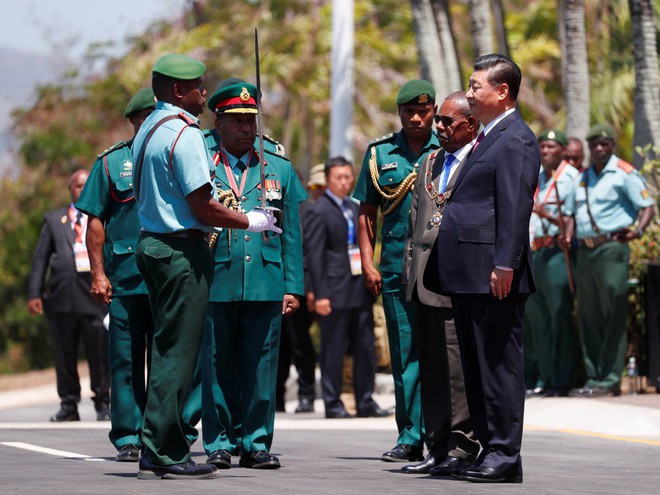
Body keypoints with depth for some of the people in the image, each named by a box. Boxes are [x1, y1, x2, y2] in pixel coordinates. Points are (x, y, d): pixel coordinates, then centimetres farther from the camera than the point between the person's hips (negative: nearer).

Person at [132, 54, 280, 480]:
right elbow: (203, 208, -18)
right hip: (183, 252, -10)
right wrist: (250, 221, -4)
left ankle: (158, 450, 15)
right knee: (177, 352, -6)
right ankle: (164, 452, -6)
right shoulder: (185, 134, -15)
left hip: (152, 243, 10)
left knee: (168, 348, 13)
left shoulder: (148, 130, 16)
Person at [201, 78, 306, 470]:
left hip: (266, 286, 2)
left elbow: (292, 233, 13)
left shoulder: (280, 170, 13)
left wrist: (293, 287, 7)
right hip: (215, 286, -2)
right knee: (216, 368, 1)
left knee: (261, 368, 2)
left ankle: (256, 444, 9)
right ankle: (219, 444, 9)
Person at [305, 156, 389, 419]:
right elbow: (313, 255, -10)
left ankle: (365, 402, 14)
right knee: (333, 351, -1)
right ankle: (333, 404, 5)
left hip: (360, 291, 7)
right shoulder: (318, 212, -6)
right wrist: (320, 295, -16)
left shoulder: (355, 208, 17)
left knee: (366, 348, 7)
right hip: (335, 293, -7)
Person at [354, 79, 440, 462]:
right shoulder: (380, 154, 11)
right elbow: (367, 213, 13)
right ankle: (410, 438, 9)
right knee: (405, 353, 4)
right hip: (396, 269, 2)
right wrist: (368, 262, 3)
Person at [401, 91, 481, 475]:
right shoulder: (429, 164, 20)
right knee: (432, 368, 9)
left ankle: (462, 448, -3)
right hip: (426, 281, 8)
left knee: (458, 368, -9)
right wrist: (411, 268, 19)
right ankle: (438, 448, 14)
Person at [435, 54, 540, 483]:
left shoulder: (515, 139, -10)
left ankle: (505, 456, -5)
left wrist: (504, 266, -23)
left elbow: (515, 207, -18)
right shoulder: (489, 137, 21)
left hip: (494, 277, -10)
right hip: (470, 276, 10)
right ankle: (490, 449, 16)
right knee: (477, 366, 12)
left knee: (498, 363, -7)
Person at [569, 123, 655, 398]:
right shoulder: (583, 177, 19)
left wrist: (637, 230, -23)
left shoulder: (624, 173, -1)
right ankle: (593, 377, 11)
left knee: (613, 317, -6)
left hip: (611, 248, -7)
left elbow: (647, 206, -6)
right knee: (588, 318, 7)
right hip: (584, 251, 7)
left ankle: (609, 380, -6)